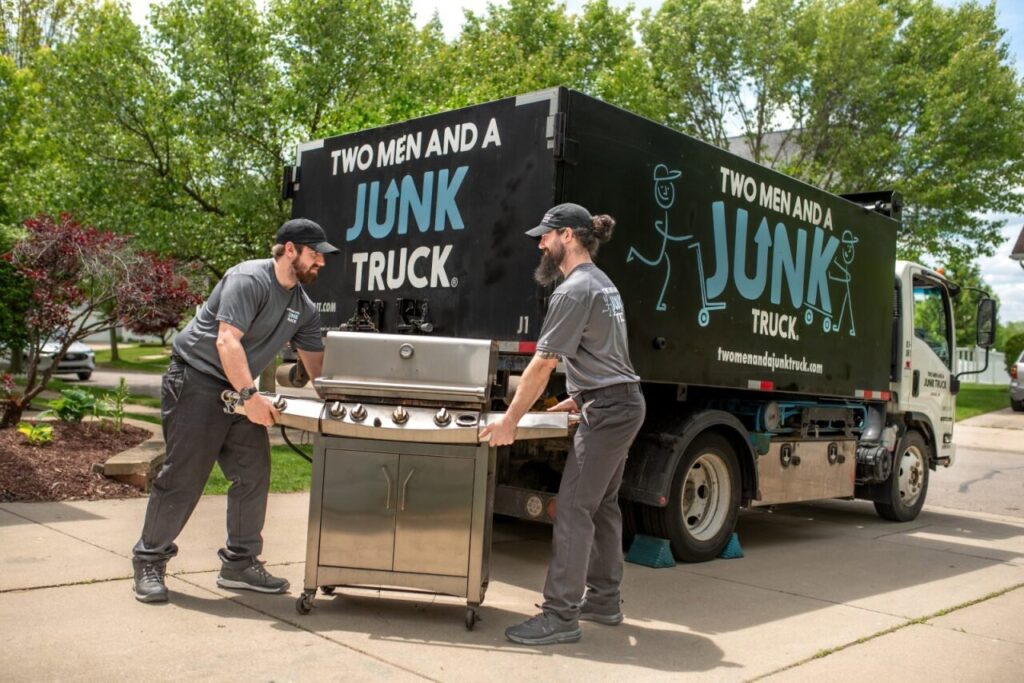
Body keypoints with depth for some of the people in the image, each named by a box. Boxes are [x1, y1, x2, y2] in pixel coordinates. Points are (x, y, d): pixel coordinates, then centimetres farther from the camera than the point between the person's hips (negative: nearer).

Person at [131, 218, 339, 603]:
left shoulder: (303, 308, 9)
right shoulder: (249, 280, -16)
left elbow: (317, 366, 12)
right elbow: (227, 341, -26)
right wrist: (250, 396, -31)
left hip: (239, 391, 8)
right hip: (196, 382, -8)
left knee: (253, 476, 2)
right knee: (183, 477, -5)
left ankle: (239, 564, 14)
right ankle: (149, 562, 11)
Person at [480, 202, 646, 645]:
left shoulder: (574, 290, -15)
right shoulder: (602, 283, 17)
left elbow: (542, 366, -17)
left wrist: (510, 421, -13)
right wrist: (579, 398, 19)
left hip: (607, 410, -11)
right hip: (624, 404, 11)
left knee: (574, 508, -9)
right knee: (603, 505, 15)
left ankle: (561, 616, -5)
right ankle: (603, 600, 25)